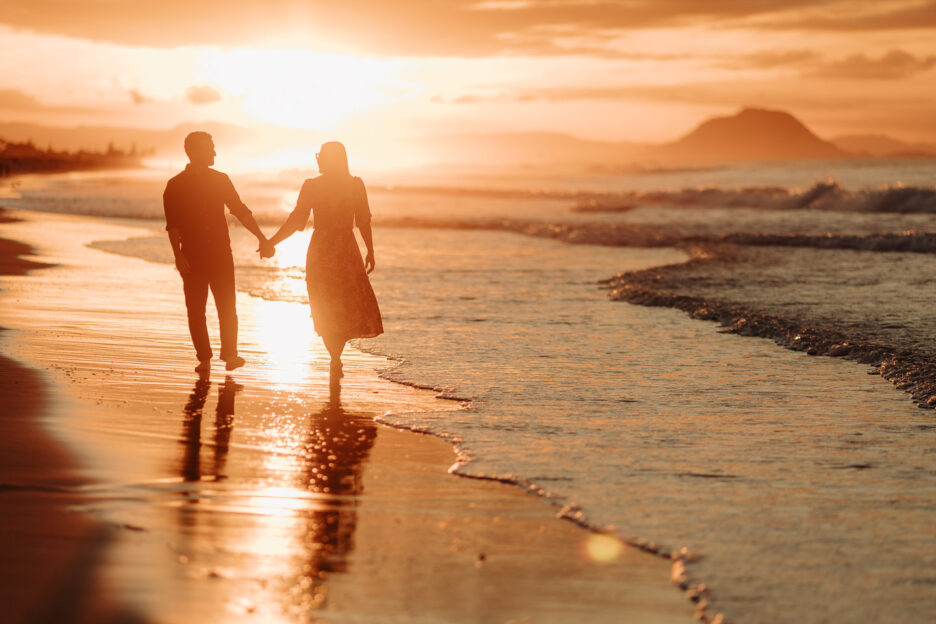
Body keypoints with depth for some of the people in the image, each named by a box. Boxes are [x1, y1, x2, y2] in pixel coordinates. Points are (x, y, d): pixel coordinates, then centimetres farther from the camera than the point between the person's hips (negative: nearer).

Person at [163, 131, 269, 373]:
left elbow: (240, 210, 13)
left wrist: (260, 236, 5)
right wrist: (178, 254, -15)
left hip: (221, 253, 2)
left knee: (227, 306, -6)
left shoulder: (220, 180, 9)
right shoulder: (176, 186, 1)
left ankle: (230, 355, -1)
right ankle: (204, 358, 6)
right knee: (196, 309, 0)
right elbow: (172, 225, -3)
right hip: (193, 257, -2)